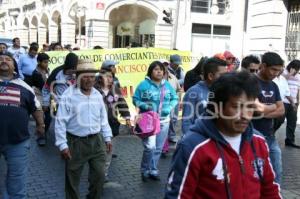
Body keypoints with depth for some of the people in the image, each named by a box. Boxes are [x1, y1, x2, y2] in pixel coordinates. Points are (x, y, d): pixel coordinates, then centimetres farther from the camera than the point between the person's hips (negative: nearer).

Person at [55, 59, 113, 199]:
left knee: (99, 175, 11)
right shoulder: (69, 95, -13)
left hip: (96, 141, 5)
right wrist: (63, 145, -14)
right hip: (76, 142, -4)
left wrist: (107, 137, 13)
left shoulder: (97, 95, 5)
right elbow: (61, 122, -12)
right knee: (72, 179, 7)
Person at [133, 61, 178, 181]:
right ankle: (145, 170, 9)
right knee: (150, 146, -13)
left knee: (158, 148, 11)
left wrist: (169, 107, -9)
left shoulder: (167, 85, 3)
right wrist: (145, 106, -22)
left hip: (164, 121, 4)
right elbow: (135, 100, -5)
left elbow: (175, 99, 10)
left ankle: (153, 170, 27)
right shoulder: (144, 85, -8)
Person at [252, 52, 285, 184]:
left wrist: (265, 112, -11)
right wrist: (273, 106, -3)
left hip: (271, 137, 8)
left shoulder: (274, 86, 12)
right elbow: (258, 108, -23)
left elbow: (281, 110, 6)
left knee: (277, 173, 13)